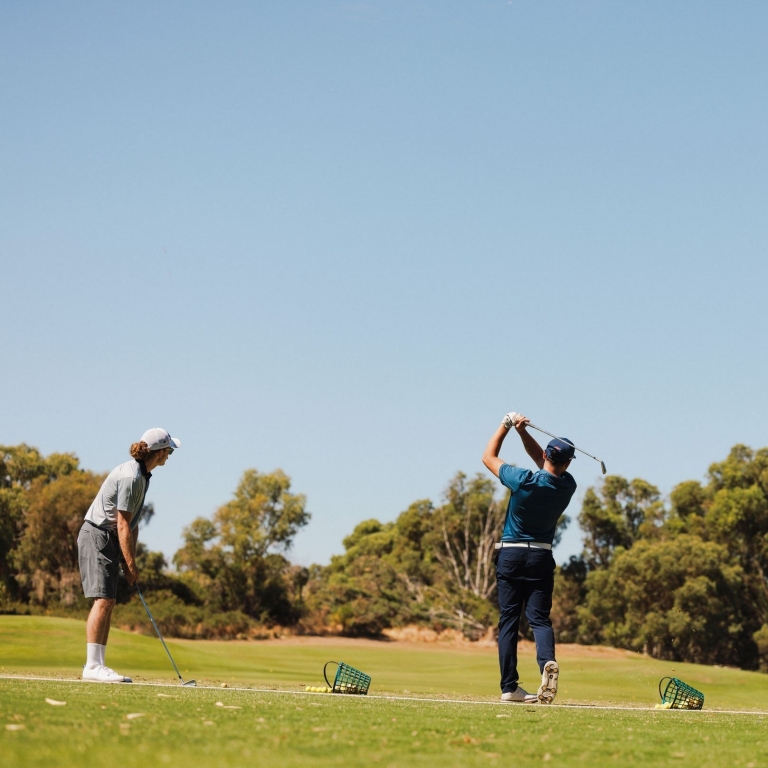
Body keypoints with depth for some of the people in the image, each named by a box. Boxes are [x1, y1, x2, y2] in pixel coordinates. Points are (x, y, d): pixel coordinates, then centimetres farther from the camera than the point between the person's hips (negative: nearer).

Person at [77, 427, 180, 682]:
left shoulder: (142, 476, 11)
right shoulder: (130, 477, -20)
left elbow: (133, 524, 13)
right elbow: (123, 525, -20)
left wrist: (130, 561, 8)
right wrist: (131, 565, -16)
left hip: (109, 541, 10)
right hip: (97, 537, -10)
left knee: (108, 603, 7)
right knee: (103, 599, -16)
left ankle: (97, 665, 7)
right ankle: (92, 666, -18)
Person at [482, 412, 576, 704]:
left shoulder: (524, 480, -15)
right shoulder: (567, 486, -4)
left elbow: (488, 457, 1)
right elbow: (543, 462, 14)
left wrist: (508, 425, 7)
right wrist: (522, 431, 4)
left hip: (510, 556, -2)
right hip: (541, 557, 2)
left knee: (508, 620, 3)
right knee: (539, 617, 2)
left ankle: (509, 687, -1)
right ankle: (547, 661, -29)